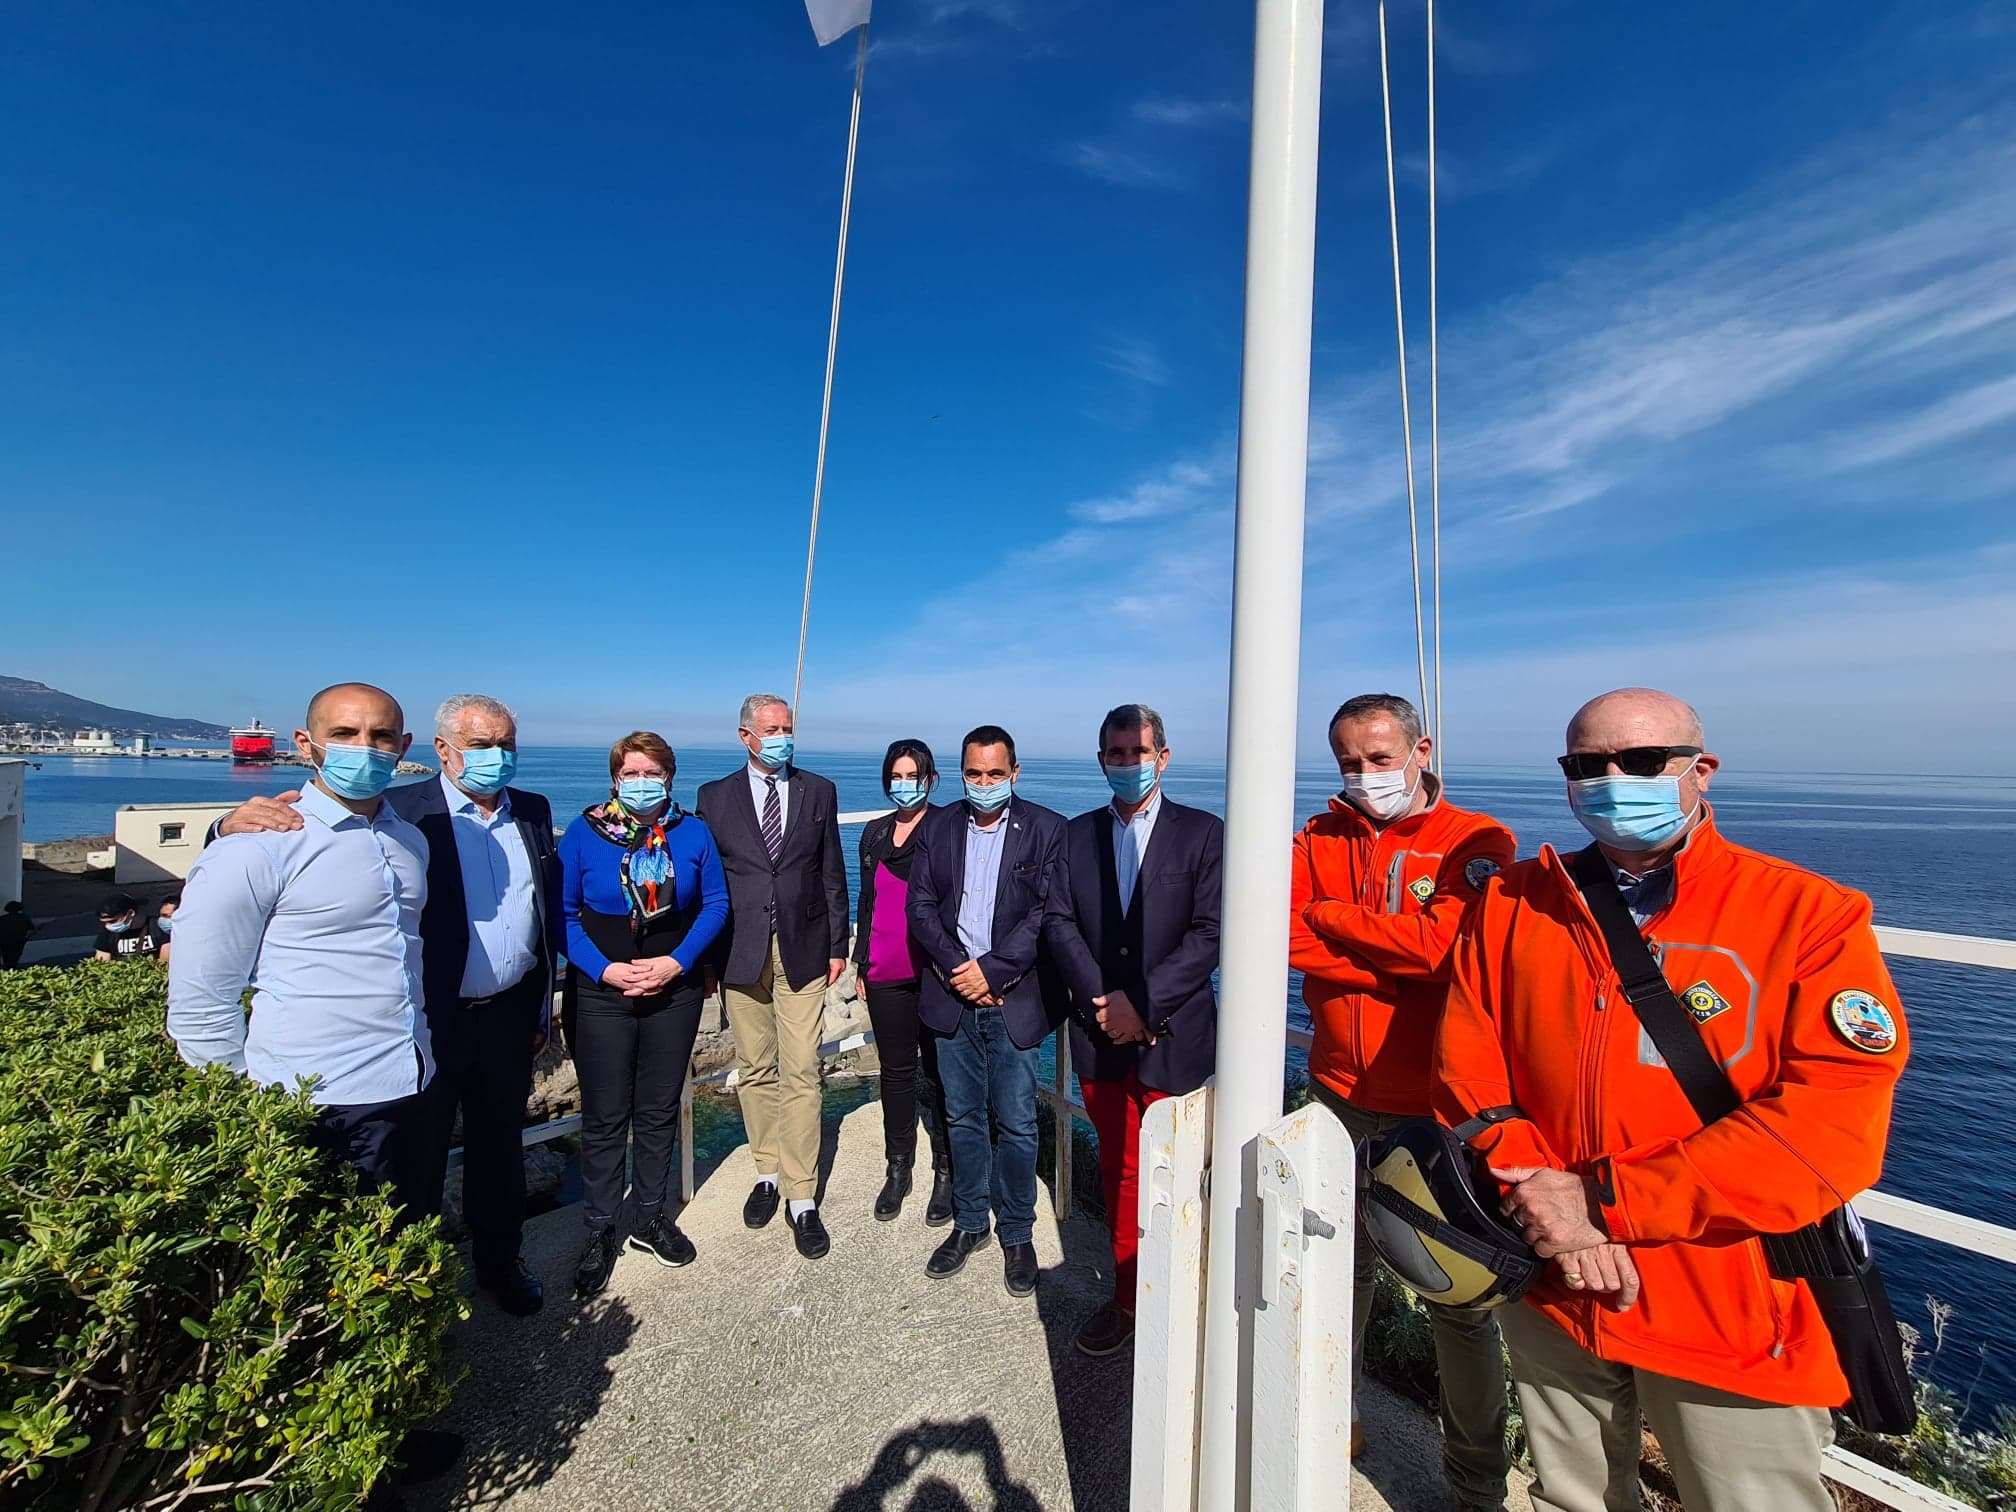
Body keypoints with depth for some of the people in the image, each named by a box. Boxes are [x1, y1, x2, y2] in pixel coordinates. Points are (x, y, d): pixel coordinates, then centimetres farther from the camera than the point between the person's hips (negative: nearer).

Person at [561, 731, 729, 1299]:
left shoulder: (692, 832, -1)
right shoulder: (583, 832, -5)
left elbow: (715, 903, 0)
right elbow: (561, 911, -4)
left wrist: (677, 961, -12)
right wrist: (605, 969, -15)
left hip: (674, 992, 2)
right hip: (600, 995, -1)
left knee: (659, 1111, 14)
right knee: (604, 1118, 8)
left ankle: (650, 1219, 32)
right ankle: (600, 1232, 27)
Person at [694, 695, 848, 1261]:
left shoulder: (819, 791, 4)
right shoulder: (715, 797, 3)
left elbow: (832, 873, 6)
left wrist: (836, 944, 3)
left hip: (803, 951, 0)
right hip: (741, 953, 1)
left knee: (800, 1074, 1)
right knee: (754, 1071, 13)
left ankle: (802, 1197, 13)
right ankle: (767, 1172, 32)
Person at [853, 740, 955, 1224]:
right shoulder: (875, 833, 11)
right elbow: (867, 900, 15)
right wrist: (861, 962, 14)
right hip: (886, 974, 4)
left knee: (939, 1073, 5)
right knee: (895, 1071, 15)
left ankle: (946, 1172, 22)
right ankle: (898, 1169, 31)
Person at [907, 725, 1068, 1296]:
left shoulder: (1046, 829, -4)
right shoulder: (937, 826, 5)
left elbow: (1046, 914, -10)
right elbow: (921, 906, 1)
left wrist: (992, 970, -15)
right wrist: (957, 969, -11)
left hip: (1012, 998, -2)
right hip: (953, 995, 3)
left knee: (1015, 1124, 7)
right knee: (963, 1118, 16)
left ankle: (1017, 1235, 28)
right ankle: (969, 1224, 35)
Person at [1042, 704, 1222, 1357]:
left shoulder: (1203, 832, -4)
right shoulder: (1078, 834, 6)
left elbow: (1208, 934, -11)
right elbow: (1062, 926, 1)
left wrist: (1143, 1003, -16)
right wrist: (1104, 1005, -11)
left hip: (1174, 1038, -3)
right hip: (1102, 1035, 3)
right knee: (1119, 1171, 17)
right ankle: (1128, 1297, 35)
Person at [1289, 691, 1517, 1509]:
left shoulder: (1477, 842, -6)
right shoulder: (1317, 841, 3)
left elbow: (1444, 939, -22)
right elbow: (1284, 935, -10)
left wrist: (1330, 917, -14)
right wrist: (1402, 964, -19)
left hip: (1440, 1104, -3)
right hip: (1342, 1095, 3)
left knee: (1458, 1297, 12)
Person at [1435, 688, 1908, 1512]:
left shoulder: (1813, 916, -11)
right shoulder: (1512, 904, -2)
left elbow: (1834, 1128, -18)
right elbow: (1466, 1066, -2)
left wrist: (1602, 1200, -20)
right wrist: (1539, 1193, -16)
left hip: (1732, 1321, -2)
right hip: (1552, 1293, 3)